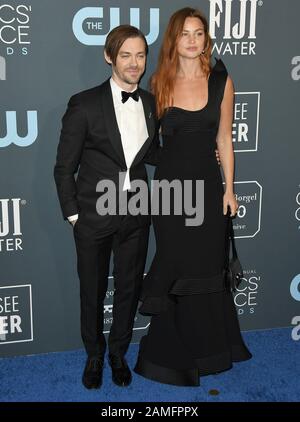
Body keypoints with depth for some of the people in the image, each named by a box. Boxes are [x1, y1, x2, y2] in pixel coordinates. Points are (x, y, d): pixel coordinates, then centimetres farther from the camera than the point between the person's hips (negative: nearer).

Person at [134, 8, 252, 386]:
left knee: (206, 266, 9)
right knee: (174, 267, 8)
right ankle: (176, 351, 26)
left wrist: (229, 188, 1)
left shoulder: (221, 81, -1)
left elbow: (224, 139, 3)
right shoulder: (160, 83, 0)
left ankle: (208, 346, 30)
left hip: (207, 184, 0)